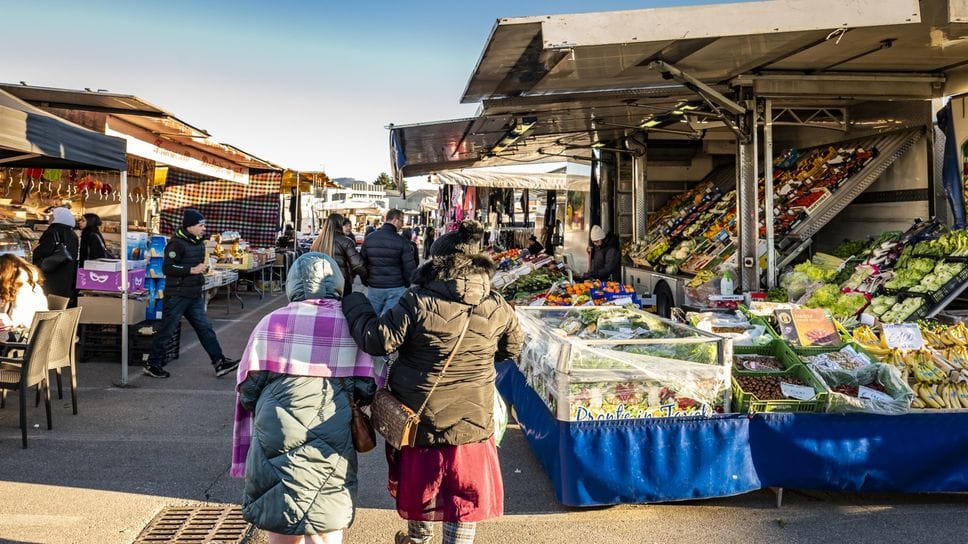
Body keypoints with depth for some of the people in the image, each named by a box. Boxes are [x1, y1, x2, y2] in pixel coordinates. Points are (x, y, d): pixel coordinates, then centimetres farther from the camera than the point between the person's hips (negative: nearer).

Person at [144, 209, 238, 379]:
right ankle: (152, 364, 17)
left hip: (195, 296, 8)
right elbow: (167, 268, -22)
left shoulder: (199, 243, 12)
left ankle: (220, 363, 7)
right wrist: (192, 270, -24)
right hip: (177, 296, -8)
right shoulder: (177, 243, -15)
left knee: (205, 328, 6)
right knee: (167, 331, 2)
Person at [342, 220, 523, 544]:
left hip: (422, 417, -1)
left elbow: (376, 340, -16)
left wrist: (354, 305, -1)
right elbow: (512, 348, 10)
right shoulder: (496, 307, -6)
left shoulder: (419, 302, -18)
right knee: (466, 499, 15)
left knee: (419, 488, 24)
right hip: (473, 422, 1)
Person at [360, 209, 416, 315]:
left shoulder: (369, 238, 3)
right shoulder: (402, 242, -10)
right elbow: (409, 267, -10)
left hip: (374, 287, 4)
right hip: (396, 288, -3)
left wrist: (366, 280, 19)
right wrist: (407, 283, 8)